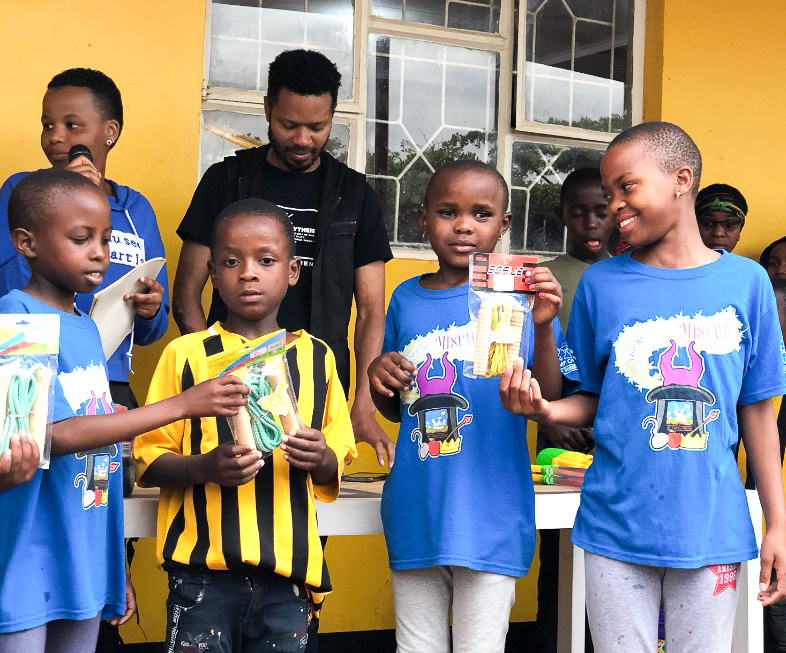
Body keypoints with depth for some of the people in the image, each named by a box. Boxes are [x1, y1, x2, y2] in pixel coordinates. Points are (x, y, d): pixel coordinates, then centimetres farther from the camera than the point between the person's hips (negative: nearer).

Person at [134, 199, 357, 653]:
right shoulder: (186, 355, 1)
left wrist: (320, 458, -11)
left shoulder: (316, 358, 9)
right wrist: (206, 467, -19)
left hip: (289, 569, 2)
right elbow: (149, 462, 0)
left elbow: (336, 468, 12)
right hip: (204, 570, -2)